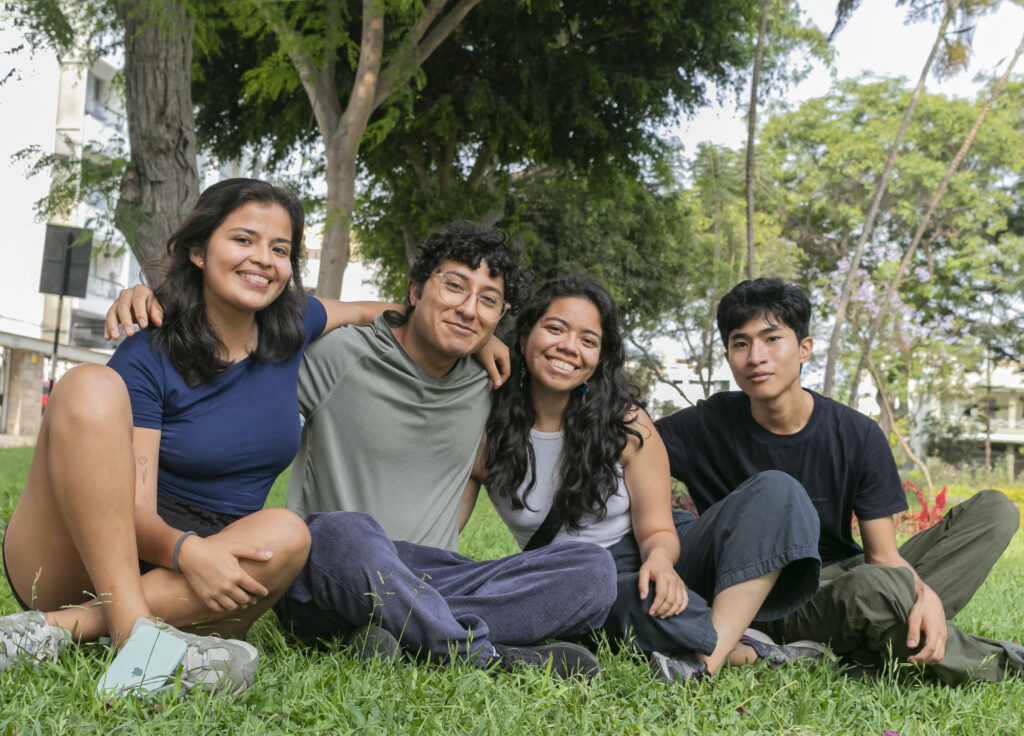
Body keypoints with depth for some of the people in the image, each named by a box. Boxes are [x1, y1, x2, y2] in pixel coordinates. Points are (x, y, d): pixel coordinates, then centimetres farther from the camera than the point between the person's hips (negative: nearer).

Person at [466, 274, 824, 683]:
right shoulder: (484, 433, -7)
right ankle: (751, 654, -24)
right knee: (638, 600, -43)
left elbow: (657, 530, -4)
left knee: (776, 495, -24)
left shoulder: (627, 426, -5)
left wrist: (659, 558, -28)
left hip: (655, 560, 3)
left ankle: (709, 658, -34)